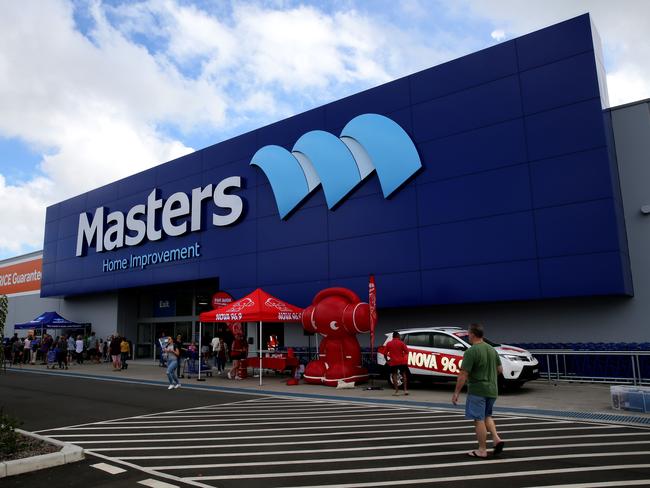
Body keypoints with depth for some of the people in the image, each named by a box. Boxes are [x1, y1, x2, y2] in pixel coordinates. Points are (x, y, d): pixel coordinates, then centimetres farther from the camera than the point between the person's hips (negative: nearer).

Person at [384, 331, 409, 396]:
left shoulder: (388, 343, 0)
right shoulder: (401, 343, -3)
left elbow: (385, 353, 0)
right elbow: (406, 351, -6)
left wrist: (387, 360, 14)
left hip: (393, 362, 0)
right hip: (402, 361, 0)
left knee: (394, 375, 6)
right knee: (404, 375, 15)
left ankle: (396, 391, 2)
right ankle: (405, 389, 9)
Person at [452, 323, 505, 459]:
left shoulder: (471, 352, -18)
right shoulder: (492, 350, 5)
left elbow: (463, 375, -19)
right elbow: (500, 370, 13)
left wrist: (456, 392, -12)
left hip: (477, 391, -7)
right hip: (492, 390, 7)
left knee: (479, 419, 3)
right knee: (487, 416, 24)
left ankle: (482, 450, 10)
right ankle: (496, 439, 7)